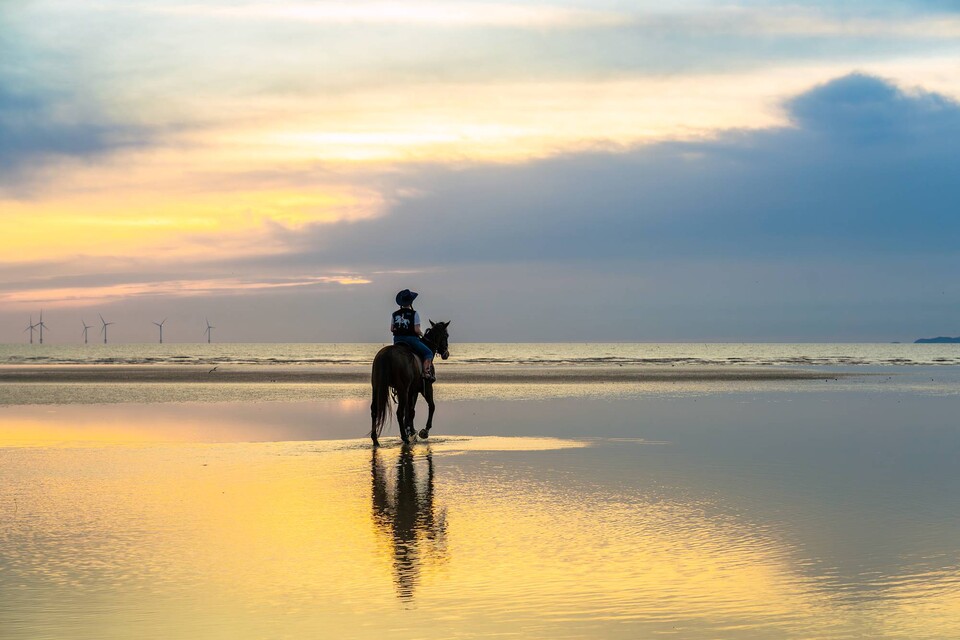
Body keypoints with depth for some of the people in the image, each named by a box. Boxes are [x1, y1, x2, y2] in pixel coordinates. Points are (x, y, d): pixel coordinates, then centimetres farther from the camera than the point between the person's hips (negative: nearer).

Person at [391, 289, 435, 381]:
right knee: (428, 353, 4)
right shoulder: (414, 314, -9)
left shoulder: (394, 314, 5)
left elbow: (391, 329, 7)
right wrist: (421, 334, 6)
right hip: (411, 339, -5)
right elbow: (417, 330, -14)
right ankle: (426, 372, -16)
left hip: (397, 340, 5)